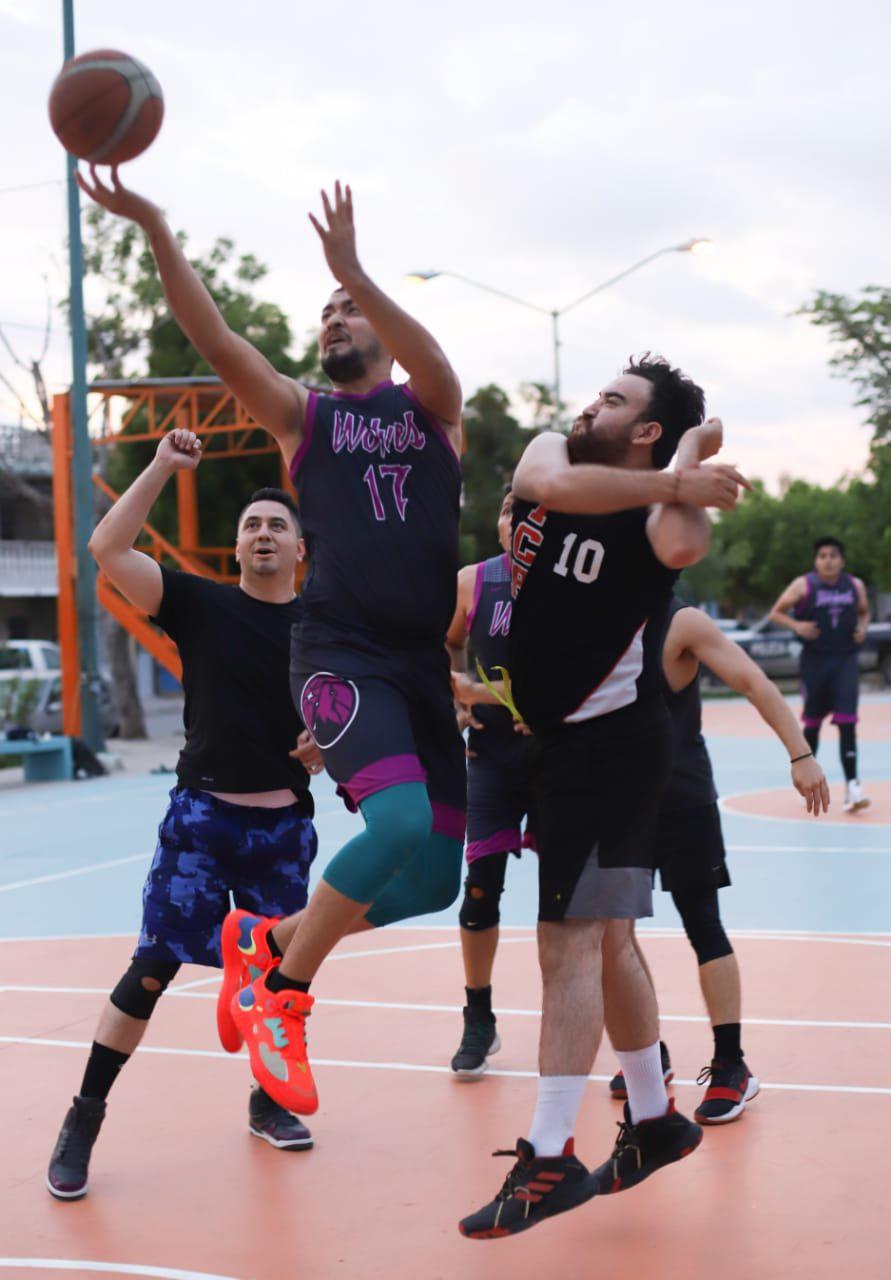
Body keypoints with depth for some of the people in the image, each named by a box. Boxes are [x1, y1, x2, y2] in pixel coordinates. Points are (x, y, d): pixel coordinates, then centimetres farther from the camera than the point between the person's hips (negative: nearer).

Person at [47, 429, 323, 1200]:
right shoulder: (201, 604, -2)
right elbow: (108, 549, -11)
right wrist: (163, 467, -13)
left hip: (286, 825, 2)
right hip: (202, 817, -2)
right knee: (154, 965, -5)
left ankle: (269, 1101, 32)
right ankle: (85, 1119, 6)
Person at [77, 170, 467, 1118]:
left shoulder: (433, 408, 14)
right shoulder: (302, 416, 11)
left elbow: (430, 362, -11)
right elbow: (213, 338, -3)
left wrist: (353, 272, -24)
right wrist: (154, 231, -14)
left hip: (424, 663, 4)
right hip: (342, 656, -4)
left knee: (434, 880, 3)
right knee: (399, 825, -28)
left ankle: (268, 940, 24)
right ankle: (277, 995, -8)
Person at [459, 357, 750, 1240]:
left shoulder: (655, 506, -10)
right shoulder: (551, 455, 6)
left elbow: (682, 547, -35)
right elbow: (554, 484, -18)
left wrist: (687, 464, -18)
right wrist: (673, 482, -18)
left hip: (610, 742, -8)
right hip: (555, 737, 8)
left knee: (569, 944, -11)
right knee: (604, 940, 17)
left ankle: (549, 1160, -5)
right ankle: (655, 1120, 31)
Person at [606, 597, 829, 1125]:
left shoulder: (681, 622, -12)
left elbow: (753, 681, -16)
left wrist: (800, 755, -24)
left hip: (682, 798, -6)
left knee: (702, 925, -4)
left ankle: (731, 1067, 3)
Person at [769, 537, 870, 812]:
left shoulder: (855, 586, 4)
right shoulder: (803, 586, -5)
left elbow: (864, 612, 22)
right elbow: (776, 613, 2)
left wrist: (863, 627, -1)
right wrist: (796, 625, -16)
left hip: (845, 660, 1)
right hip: (814, 660, -1)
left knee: (847, 722, -11)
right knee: (812, 722, 9)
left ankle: (852, 786, -16)